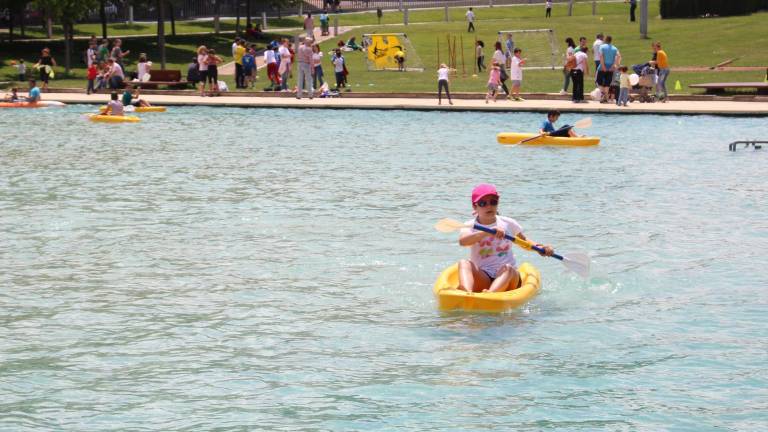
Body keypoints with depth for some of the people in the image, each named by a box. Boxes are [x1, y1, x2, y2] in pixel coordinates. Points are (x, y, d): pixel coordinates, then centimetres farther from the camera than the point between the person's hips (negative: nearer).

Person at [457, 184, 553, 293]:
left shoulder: (508, 223, 9)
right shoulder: (470, 226, 1)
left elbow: (523, 241, 26)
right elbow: (462, 241, -23)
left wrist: (539, 247, 5)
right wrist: (487, 232, -36)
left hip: (508, 276, 1)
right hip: (482, 279, -1)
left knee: (507, 268, -33)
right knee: (464, 263, -28)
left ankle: (490, 294, -64)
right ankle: (467, 293, -59)